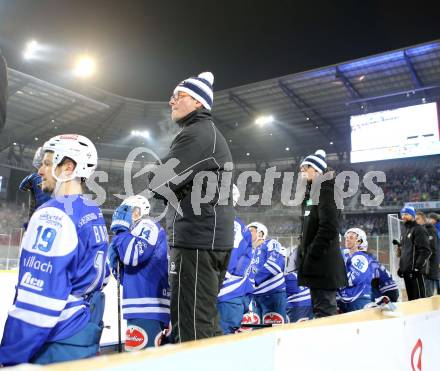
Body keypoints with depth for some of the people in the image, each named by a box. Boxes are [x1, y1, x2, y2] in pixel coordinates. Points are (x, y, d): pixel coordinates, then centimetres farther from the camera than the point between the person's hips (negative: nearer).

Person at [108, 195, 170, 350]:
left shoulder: (148, 227, -5)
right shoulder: (137, 232, 24)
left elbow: (133, 255, -22)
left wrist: (121, 229, -8)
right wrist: (114, 257, 8)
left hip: (148, 308, -10)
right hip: (143, 308, 10)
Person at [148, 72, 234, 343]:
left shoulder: (197, 134, -10)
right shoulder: (212, 134, 24)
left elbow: (159, 182, -14)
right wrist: (174, 189, 7)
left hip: (197, 240, -10)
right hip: (215, 238, 10)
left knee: (192, 329, -7)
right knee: (207, 322, 17)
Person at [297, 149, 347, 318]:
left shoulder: (326, 190, -10)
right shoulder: (312, 192, 19)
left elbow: (329, 228, -21)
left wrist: (311, 256, -19)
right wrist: (303, 252, 14)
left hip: (323, 264, -10)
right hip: (316, 265, 10)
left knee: (324, 313, -6)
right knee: (320, 309, 15)